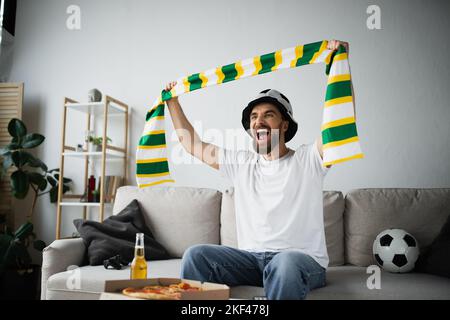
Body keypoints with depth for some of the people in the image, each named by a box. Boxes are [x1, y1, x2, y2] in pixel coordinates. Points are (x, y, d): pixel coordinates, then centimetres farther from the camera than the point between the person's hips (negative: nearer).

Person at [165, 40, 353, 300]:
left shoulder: (307, 160, 1)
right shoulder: (241, 163, 14)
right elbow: (193, 145, 20)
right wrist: (172, 102, 22)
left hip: (302, 259, -4)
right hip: (251, 258, 4)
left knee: (285, 263, -39)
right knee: (196, 255, -19)